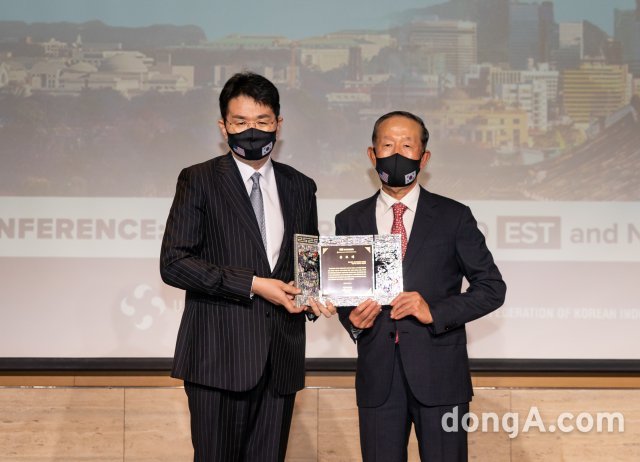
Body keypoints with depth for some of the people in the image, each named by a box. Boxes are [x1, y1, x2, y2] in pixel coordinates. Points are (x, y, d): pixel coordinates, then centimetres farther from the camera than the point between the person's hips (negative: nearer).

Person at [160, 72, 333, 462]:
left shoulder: (300, 188, 14)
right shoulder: (199, 181, 0)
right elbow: (173, 263, -8)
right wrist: (252, 284, -14)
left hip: (281, 357, 4)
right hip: (219, 355, -4)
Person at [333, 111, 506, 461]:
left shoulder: (453, 217, 2)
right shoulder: (350, 221, 9)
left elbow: (492, 288, 1)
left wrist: (435, 312, -13)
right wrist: (352, 319, -6)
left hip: (439, 376, -2)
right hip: (377, 378, 2)